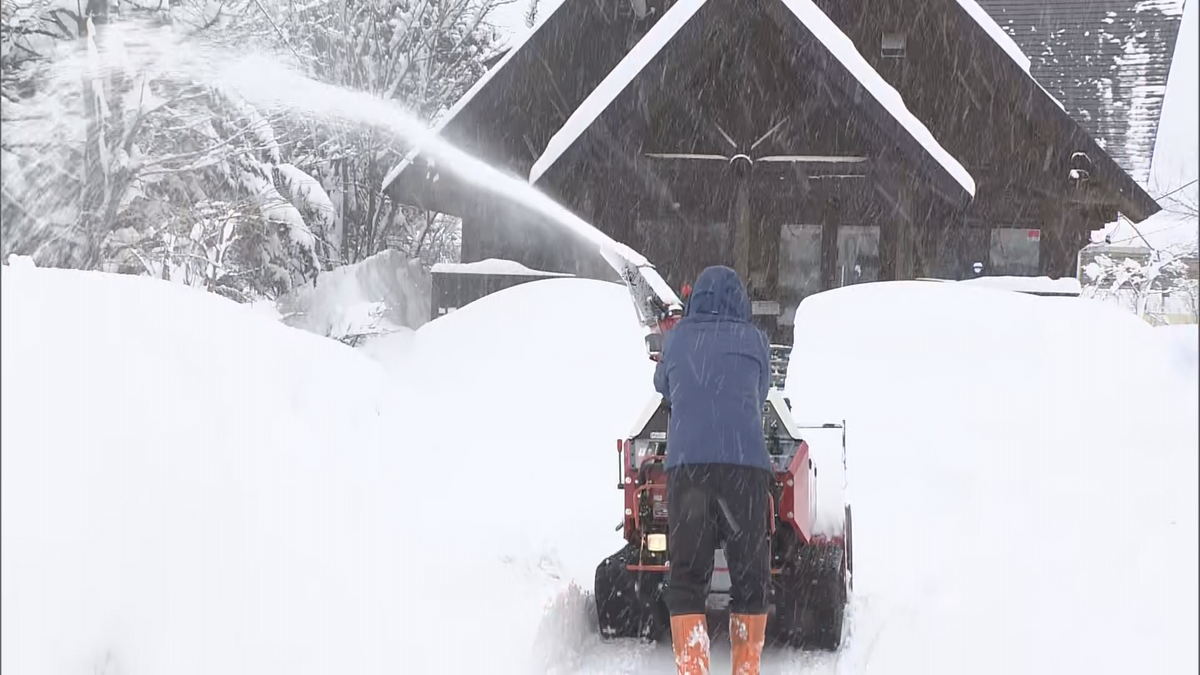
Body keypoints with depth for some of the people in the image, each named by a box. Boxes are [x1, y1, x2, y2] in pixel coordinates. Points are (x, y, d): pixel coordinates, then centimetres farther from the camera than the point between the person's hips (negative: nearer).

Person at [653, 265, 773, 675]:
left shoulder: (677, 338, 14)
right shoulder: (754, 340, 11)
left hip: (686, 464, 1)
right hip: (745, 464, -1)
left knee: (686, 575, 3)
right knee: (750, 574, 9)